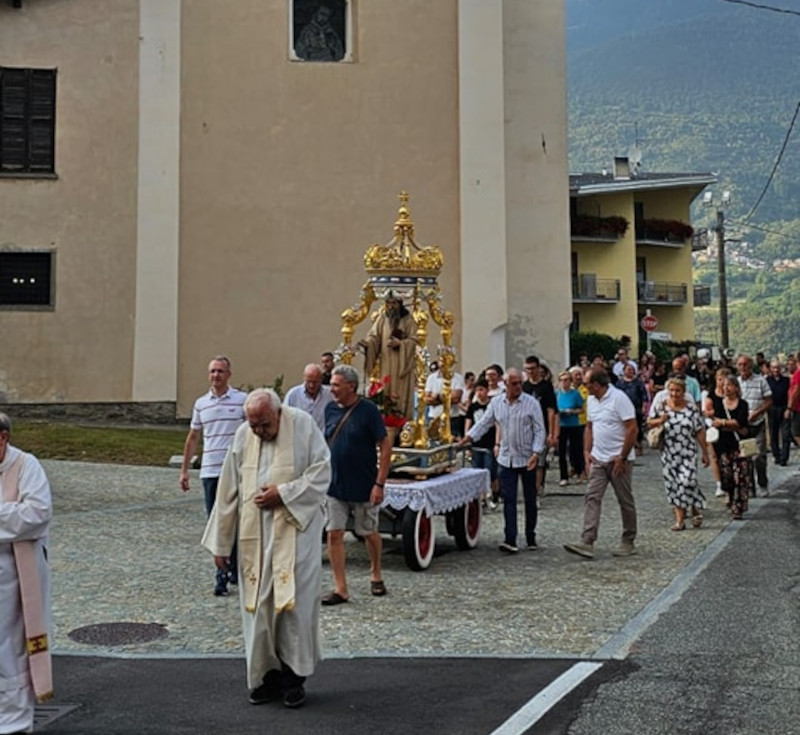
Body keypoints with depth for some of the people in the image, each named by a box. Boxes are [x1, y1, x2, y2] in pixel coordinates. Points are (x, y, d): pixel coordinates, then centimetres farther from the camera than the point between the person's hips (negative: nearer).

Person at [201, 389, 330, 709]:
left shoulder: (303, 425, -7)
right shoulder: (243, 436, 2)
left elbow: (321, 473, -6)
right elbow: (228, 491, 6)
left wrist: (283, 494, -16)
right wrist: (220, 541, 7)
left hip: (295, 531, -3)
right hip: (254, 536, 3)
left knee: (294, 603, -3)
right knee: (258, 605, 5)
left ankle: (293, 676, 9)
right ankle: (267, 674, 17)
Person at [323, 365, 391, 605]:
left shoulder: (368, 410, -13)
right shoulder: (330, 409, 2)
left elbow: (386, 445, -12)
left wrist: (380, 483, -16)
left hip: (363, 487, -4)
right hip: (334, 485, 4)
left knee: (369, 532, 12)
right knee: (334, 534, -1)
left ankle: (376, 576, 36)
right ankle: (340, 589, 8)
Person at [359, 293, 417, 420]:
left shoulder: (408, 320, 1)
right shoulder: (382, 318, 7)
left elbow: (413, 340, -4)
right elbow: (374, 337, 1)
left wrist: (400, 343, -20)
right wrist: (367, 343, -21)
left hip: (402, 365, -2)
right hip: (385, 364, 2)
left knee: (401, 393, -4)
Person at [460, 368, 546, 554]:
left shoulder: (531, 403, -7)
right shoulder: (496, 402, 3)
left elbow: (539, 430, -7)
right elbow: (484, 423, 8)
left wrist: (536, 453, -18)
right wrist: (468, 438, -7)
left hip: (527, 459, -2)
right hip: (506, 459, 2)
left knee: (530, 500, 9)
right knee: (508, 500, -3)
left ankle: (531, 537, 22)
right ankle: (510, 540, -5)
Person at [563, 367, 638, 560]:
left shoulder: (619, 398, -14)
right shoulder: (591, 400, 9)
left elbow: (632, 429, -17)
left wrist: (622, 458, -17)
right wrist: (587, 451, 6)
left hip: (619, 459, -7)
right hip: (598, 459, 7)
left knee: (625, 501, 6)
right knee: (591, 497, -4)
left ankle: (628, 543, 18)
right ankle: (587, 543, -9)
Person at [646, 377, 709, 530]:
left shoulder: (692, 409, 1)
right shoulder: (661, 407, 3)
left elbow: (700, 432, 3)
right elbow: (649, 423, 6)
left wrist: (705, 453, 3)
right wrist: (659, 421, -15)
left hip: (688, 453, -2)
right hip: (669, 453, 2)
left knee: (687, 481, -14)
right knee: (673, 485, 3)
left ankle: (696, 511, 12)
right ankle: (680, 519, 11)